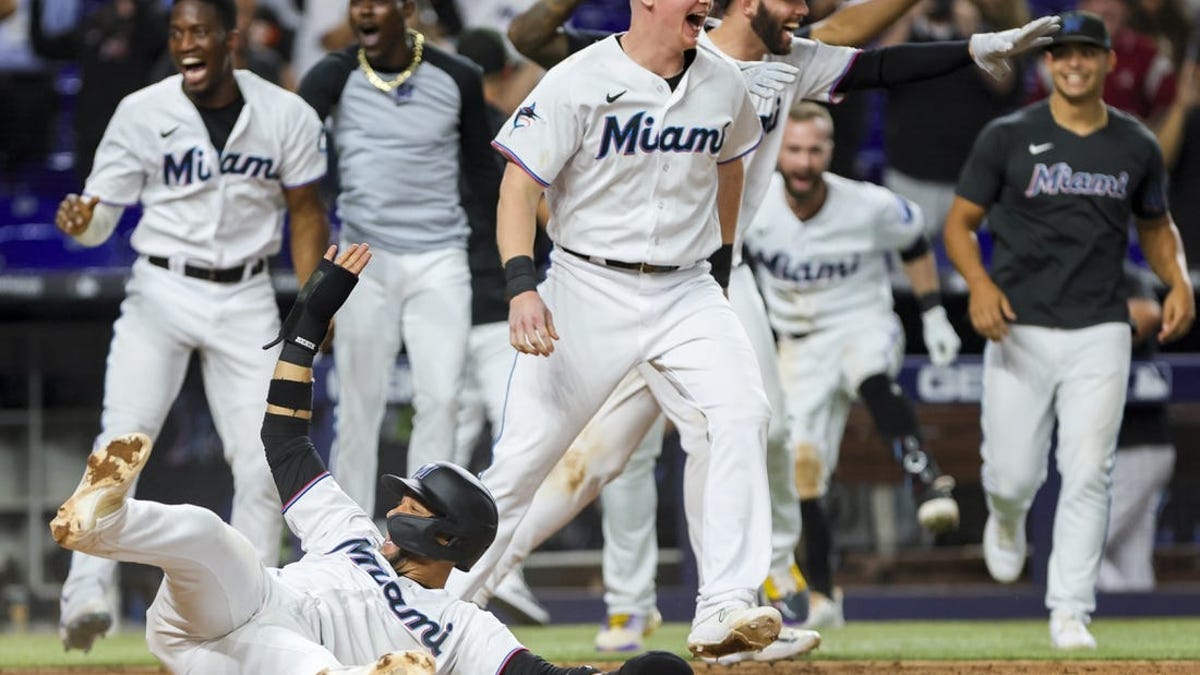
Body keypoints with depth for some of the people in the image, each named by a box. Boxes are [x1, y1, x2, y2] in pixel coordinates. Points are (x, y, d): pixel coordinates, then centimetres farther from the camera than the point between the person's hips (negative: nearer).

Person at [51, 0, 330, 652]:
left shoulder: (285, 115, -3)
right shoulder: (141, 113, -5)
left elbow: (305, 212, 6)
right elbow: (102, 215, -4)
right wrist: (80, 221, -28)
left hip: (246, 299, 1)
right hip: (162, 292, -1)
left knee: (261, 462, 0)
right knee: (122, 442, -17)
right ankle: (85, 593, -18)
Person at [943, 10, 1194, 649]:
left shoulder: (1136, 146, 6)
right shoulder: (1007, 137, -2)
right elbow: (960, 222, 2)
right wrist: (980, 283, -17)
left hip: (1098, 334, 1)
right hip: (1019, 332, -1)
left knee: (1086, 475, -7)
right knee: (1013, 476, 2)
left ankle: (1070, 610, 0)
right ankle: (1006, 519, 39)